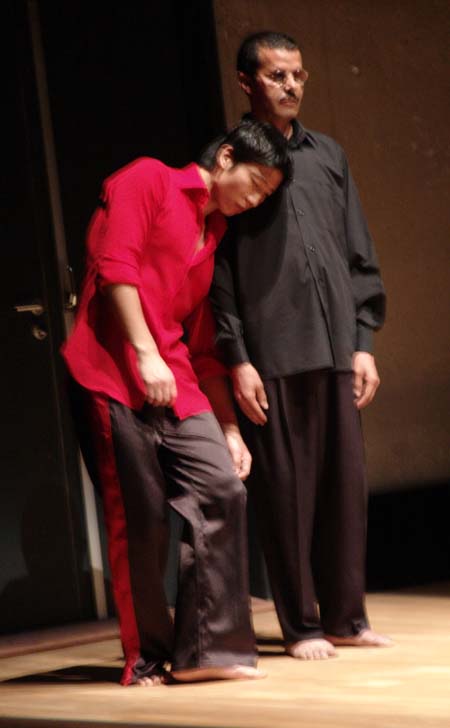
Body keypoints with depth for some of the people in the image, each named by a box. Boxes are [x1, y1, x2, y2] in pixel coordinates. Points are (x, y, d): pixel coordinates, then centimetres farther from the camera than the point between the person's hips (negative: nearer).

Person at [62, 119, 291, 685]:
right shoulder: (148, 181, 2)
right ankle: (147, 659, 7)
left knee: (223, 486, -9)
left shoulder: (214, 235, 23)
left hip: (174, 383, 7)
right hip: (113, 374, -7)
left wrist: (229, 429, 18)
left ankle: (206, 648, -4)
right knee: (140, 517, -6)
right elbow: (115, 265, -11)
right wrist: (146, 353, -18)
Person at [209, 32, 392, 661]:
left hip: (335, 347, 4)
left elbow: (360, 256, 15)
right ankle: (301, 625, 6)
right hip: (271, 355, -4)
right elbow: (217, 270, -2)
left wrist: (364, 343, 7)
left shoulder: (327, 155, 16)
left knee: (346, 483, 4)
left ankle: (345, 616, 13)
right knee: (287, 488, -1)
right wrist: (237, 359, -9)